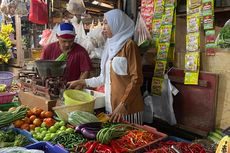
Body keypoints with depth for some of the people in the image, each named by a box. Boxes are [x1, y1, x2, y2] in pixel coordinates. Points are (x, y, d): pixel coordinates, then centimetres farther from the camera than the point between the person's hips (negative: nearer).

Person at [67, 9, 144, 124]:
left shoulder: (129, 45, -9)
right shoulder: (111, 46, 13)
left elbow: (136, 79, -13)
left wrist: (123, 105, -19)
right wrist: (80, 82, 18)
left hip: (128, 108, -6)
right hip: (111, 106, 6)